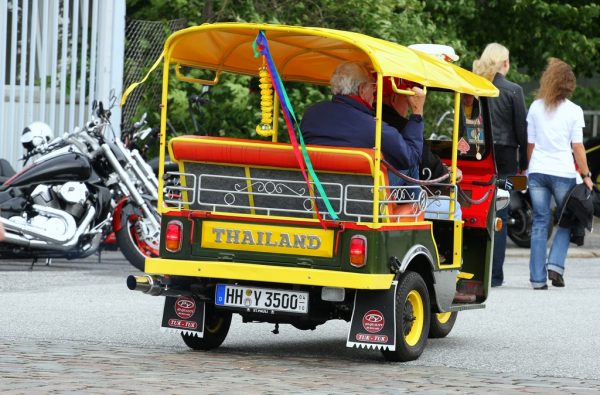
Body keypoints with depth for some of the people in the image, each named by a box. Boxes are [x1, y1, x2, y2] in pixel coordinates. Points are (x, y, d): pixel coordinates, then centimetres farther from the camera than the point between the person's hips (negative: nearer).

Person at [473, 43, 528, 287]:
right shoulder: (512, 91, -4)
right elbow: (521, 130, -1)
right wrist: (523, 164, 7)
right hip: (503, 158, -2)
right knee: (499, 216, 2)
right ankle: (494, 274, 1)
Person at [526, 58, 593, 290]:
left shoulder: (535, 107, 6)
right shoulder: (573, 111, -3)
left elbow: (530, 143, 9)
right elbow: (577, 146, -4)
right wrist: (586, 175, 0)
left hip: (537, 171, 3)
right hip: (563, 172, -3)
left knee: (540, 223, 5)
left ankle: (538, 277, 1)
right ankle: (555, 264, -5)